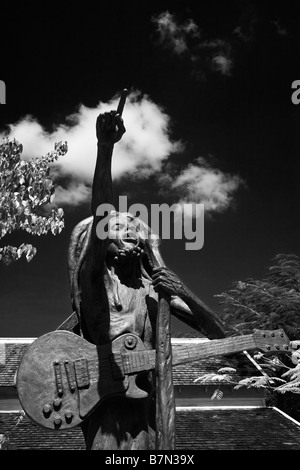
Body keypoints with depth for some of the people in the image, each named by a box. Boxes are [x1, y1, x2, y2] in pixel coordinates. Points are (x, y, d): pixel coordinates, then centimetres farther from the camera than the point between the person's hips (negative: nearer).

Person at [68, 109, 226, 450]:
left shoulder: (156, 287, 13)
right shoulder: (94, 277, 2)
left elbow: (216, 332, 10)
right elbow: (100, 216, -16)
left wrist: (183, 293, -7)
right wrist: (105, 148, -27)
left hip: (140, 392, 3)